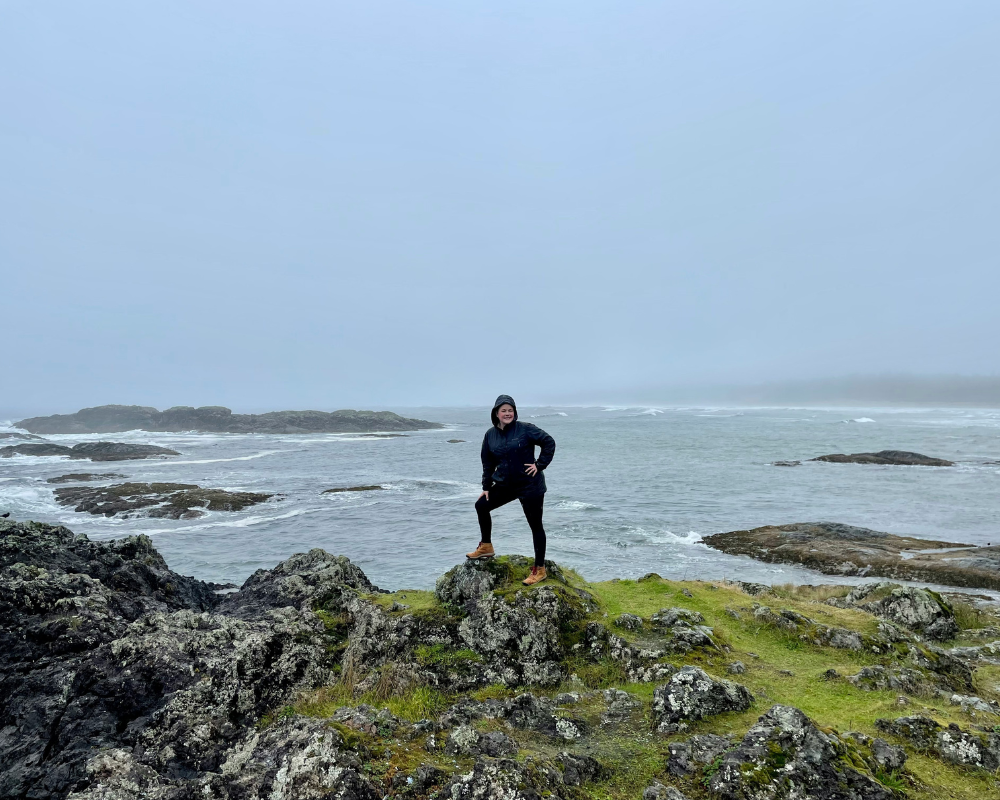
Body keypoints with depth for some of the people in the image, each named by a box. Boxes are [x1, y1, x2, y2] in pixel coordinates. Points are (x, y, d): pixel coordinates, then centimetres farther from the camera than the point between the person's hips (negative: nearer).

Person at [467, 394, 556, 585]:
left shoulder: (525, 429, -13)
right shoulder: (490, 435, 3)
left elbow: (549, 442, -8)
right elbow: (488, 462, 10)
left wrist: (540, 465, -13)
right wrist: (486, 487, 9)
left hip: (530, 485, -6)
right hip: (505, 485, 6)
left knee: (535, 526, 0)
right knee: (482, 505, 10)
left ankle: (540, 570, 9)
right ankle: (486, 547, 28)